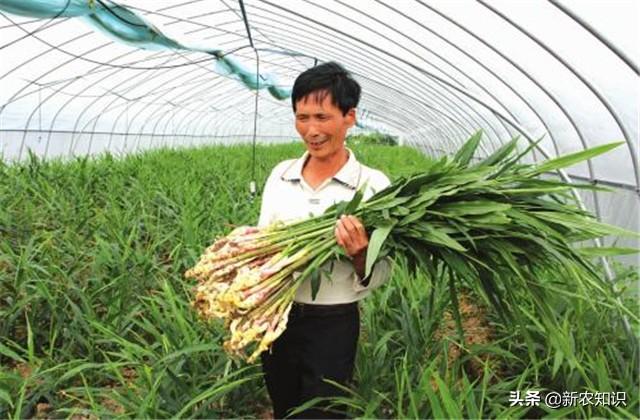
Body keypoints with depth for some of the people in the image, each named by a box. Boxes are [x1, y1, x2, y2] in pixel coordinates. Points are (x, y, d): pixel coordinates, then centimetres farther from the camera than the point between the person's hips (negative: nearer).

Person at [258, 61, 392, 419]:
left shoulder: (374, 185, -12)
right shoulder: (281, 174, 0)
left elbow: (381, 274, -9)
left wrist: (360, 257, -30)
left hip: (333, 326, -4)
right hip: (277, 318, 5)